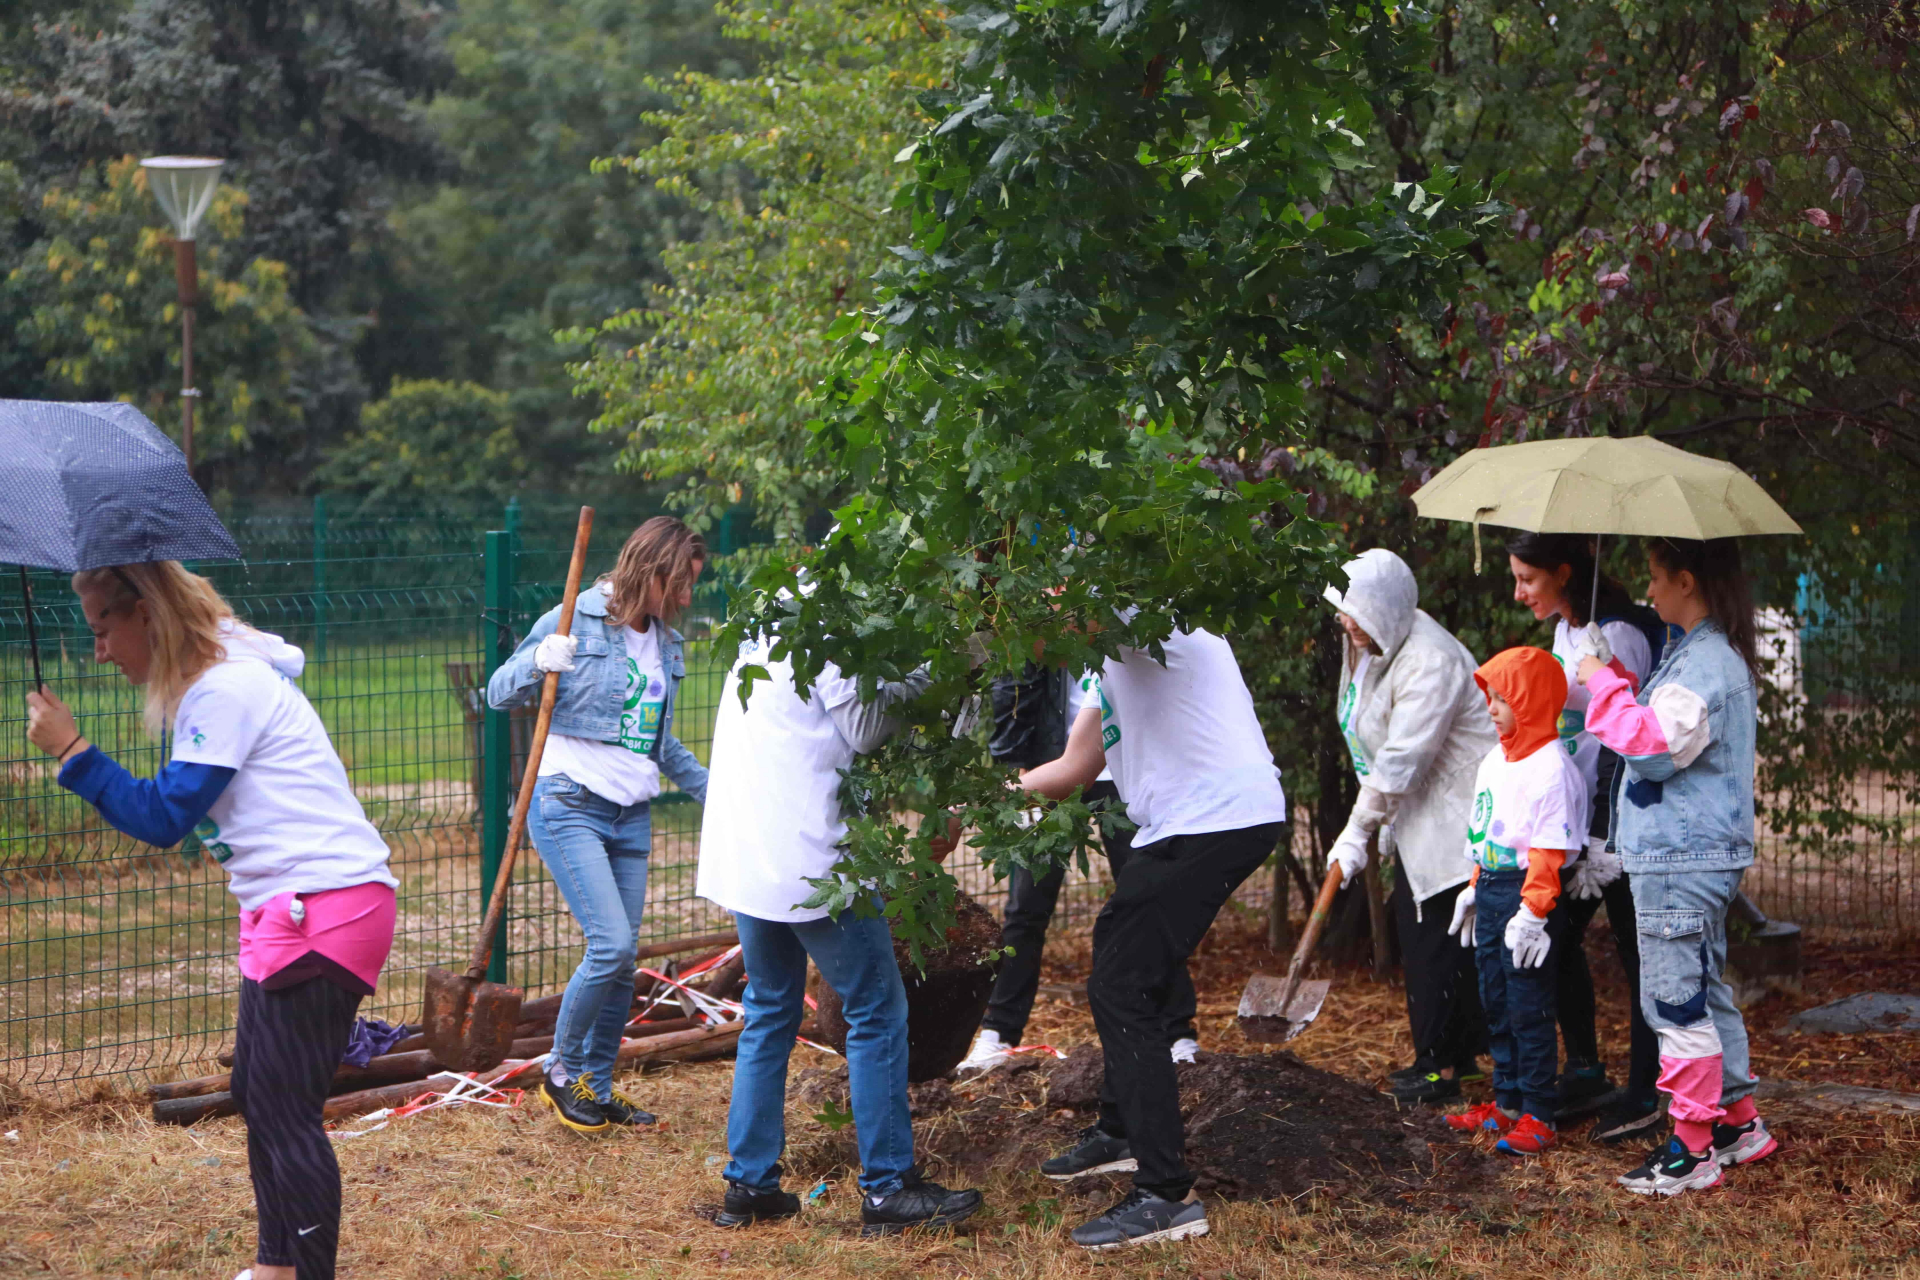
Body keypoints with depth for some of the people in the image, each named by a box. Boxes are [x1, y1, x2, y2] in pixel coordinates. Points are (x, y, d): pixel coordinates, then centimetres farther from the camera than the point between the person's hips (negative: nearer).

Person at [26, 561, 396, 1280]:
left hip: (325, 908, -11)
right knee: (254, 1094, 17)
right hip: (289, 911, 11)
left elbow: (162, 819, -15)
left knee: (285, 1111, -10)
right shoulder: (222, 679, 16)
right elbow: (173, 816, 15)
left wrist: (71, 750, -11)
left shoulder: (227, 690, -15)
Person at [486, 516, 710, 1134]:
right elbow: (499, 694, -4)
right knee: (611, 946, -16)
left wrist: (713, 789, 25)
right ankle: (562, 1071, 4)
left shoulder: (665, 645, 14)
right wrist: (537, 661, -23)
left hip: (631, 817, 7)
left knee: (623, 961, 5)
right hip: (570, 806, -7)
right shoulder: (576, 623, -6)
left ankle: (598, 1088, 18)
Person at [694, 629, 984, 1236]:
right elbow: (863, 728, -12)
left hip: (744, 859, 9)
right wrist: (923, 676, -4)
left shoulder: (767, 629, 16)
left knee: (770, 1013, 17)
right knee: (877, 1010, 0)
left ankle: (749, 1184, 17)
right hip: (809, 860, -9)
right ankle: (888, 1187, 2)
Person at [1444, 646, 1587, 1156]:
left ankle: (1537, 1116, 2)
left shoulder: (1550, 768, -16)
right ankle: (1507, 1103, 25)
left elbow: (1550, 850, -19)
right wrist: (1477, 889, 21)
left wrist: (1533, 909, -22)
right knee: (1496, 1004, 15)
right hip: (1490, 891, 9)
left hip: (1525, 894, -9)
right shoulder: (1495, 761, 13)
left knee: (1529, 1008, -4)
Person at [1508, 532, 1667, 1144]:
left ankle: (1641, 1094, 5)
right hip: (1573, 818, 9)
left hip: (1618, 821, -9)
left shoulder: (1616, 637, -17)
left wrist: (1601, 841, -18)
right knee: (1557, 937, 10)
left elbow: (1619, 747, -18)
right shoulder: (1564, 630, 11)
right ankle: (1585, 1072, 22)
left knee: (1633, 950, -1)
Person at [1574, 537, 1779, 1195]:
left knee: (1675, 1000, -5)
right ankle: (1739, 1122, 26)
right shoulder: (1712, 655, 14)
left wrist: (1604, 683, -14)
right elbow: (1659, 732, 21)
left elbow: (1653, 746, -24)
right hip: (1696, 854, 11)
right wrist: (1611, 674, 15)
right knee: (1704, 992, 18)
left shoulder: (1705, 664, -20)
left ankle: (1692, 1147, 0)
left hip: (1681, 862, -11)